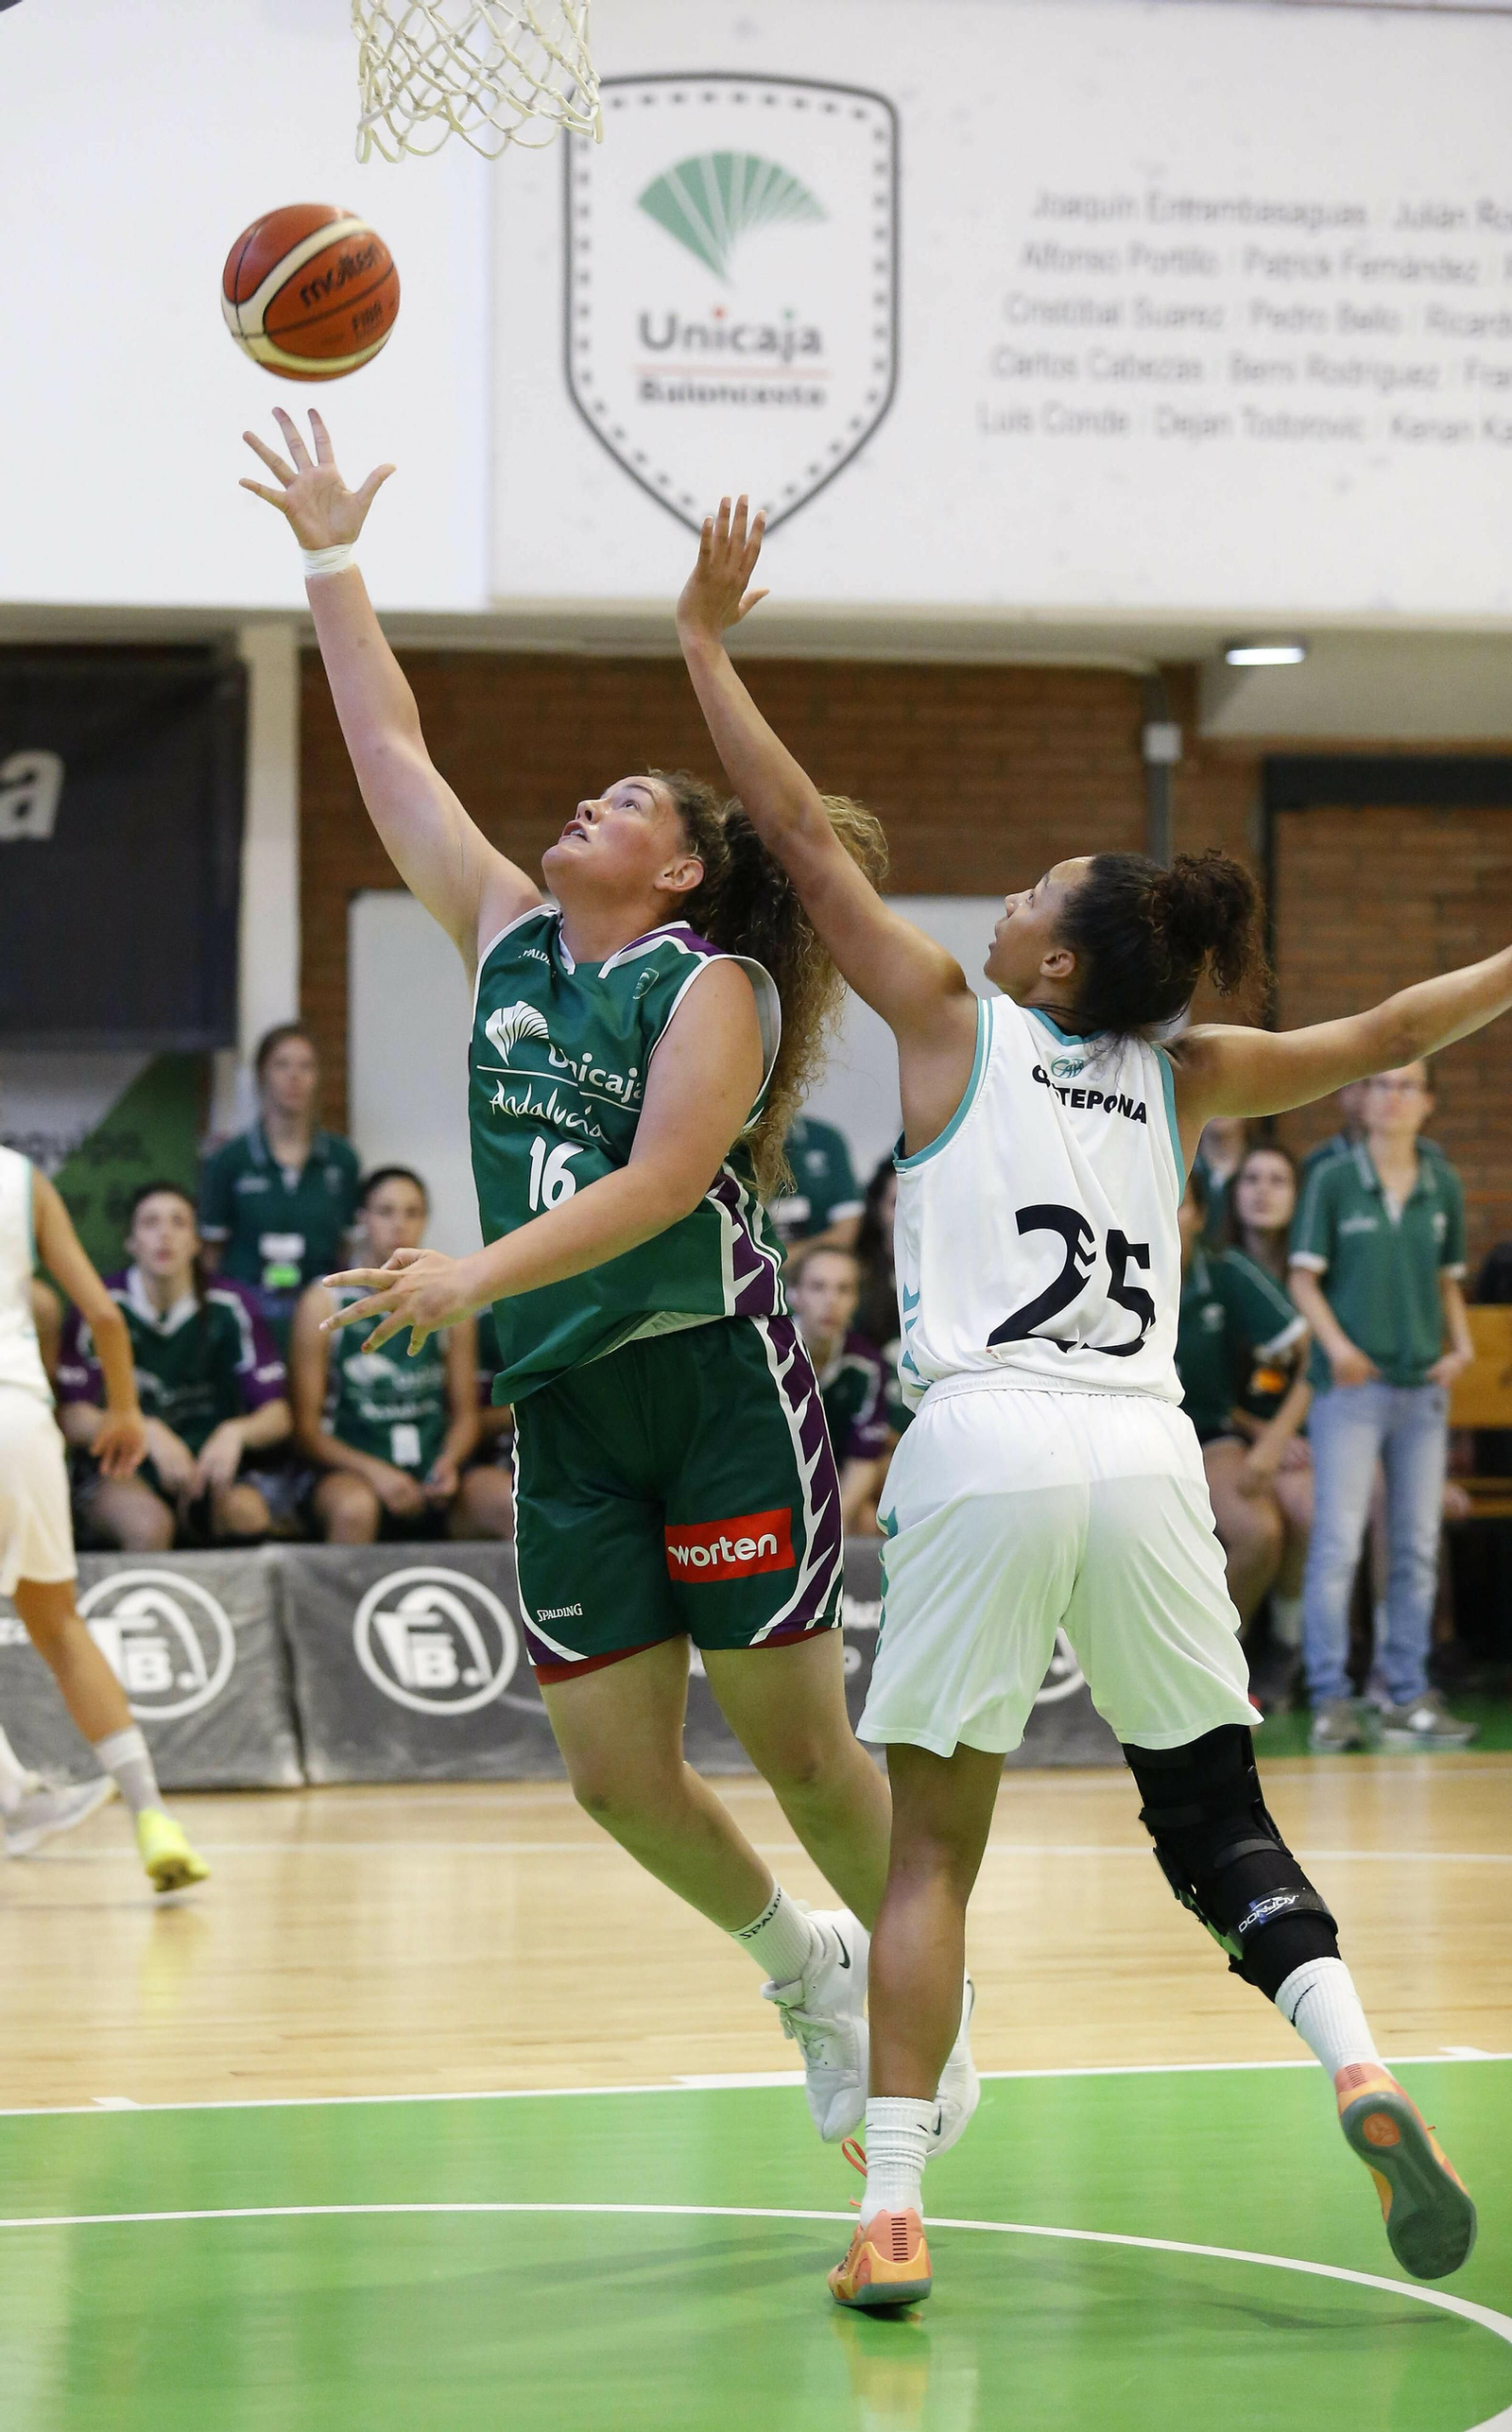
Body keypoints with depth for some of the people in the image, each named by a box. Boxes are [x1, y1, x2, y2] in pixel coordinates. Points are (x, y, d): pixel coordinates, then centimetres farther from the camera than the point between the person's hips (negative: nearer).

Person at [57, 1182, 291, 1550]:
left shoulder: (228, 1308, -1)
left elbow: (277, 1416, -1)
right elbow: (72, 1418, -10)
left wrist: (235, 1432, -25)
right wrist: (146, 1431, -28)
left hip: (207, 1468, 2)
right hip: (121, 1477, -2)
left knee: (247, 1512, -32)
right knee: (150, 1524, -36)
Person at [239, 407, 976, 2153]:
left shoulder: (714, 984, -6)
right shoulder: (509, 940, 12)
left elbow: (663, 1180, -20)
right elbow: (390, 748, 17)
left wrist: (481, 1273, -29)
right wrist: (331, 561, 18)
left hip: (716, 1384, -6)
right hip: (564, 1412, 6)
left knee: (796, 1743, -1)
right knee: (615, 1773, 4)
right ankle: (795, 1965, 27)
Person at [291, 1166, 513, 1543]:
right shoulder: (325, 1303, 4)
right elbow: (306, 1427, 1)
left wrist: (449, 1463, -8)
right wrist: (373, 1471, -16)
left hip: (433, 1473, 2)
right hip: (352, 1471, -2)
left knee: (511, 1501, -30)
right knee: (354, 1507, -39)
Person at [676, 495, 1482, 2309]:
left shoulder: (958, 1025, 9)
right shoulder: (1184, 1075, 17)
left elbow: (800, 833, 11)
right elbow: (1383, 1035, 28)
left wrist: (707, 643, 17)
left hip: (986, 1445, -3)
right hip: (1144, 1453, 3)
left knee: (933, 1844, 3)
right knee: (1215, 1817, 13)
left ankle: (891, 2211, -3)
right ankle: (1357, 2069, -11)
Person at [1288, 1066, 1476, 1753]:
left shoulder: (1443, 1187, 8)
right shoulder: (1333, 1180, -3)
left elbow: (1448, 1280, 15)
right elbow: (1305, 1277, -3)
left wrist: (1461, 1344, -1)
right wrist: (1336, 1344, -17)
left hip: (1423, 1385, 4)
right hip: (1351, 1386, -4)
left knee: (1417, 1549, 7)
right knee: (1337, 1544, -7)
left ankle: (1407, 1694, 13)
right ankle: (1331, 1697, -3)